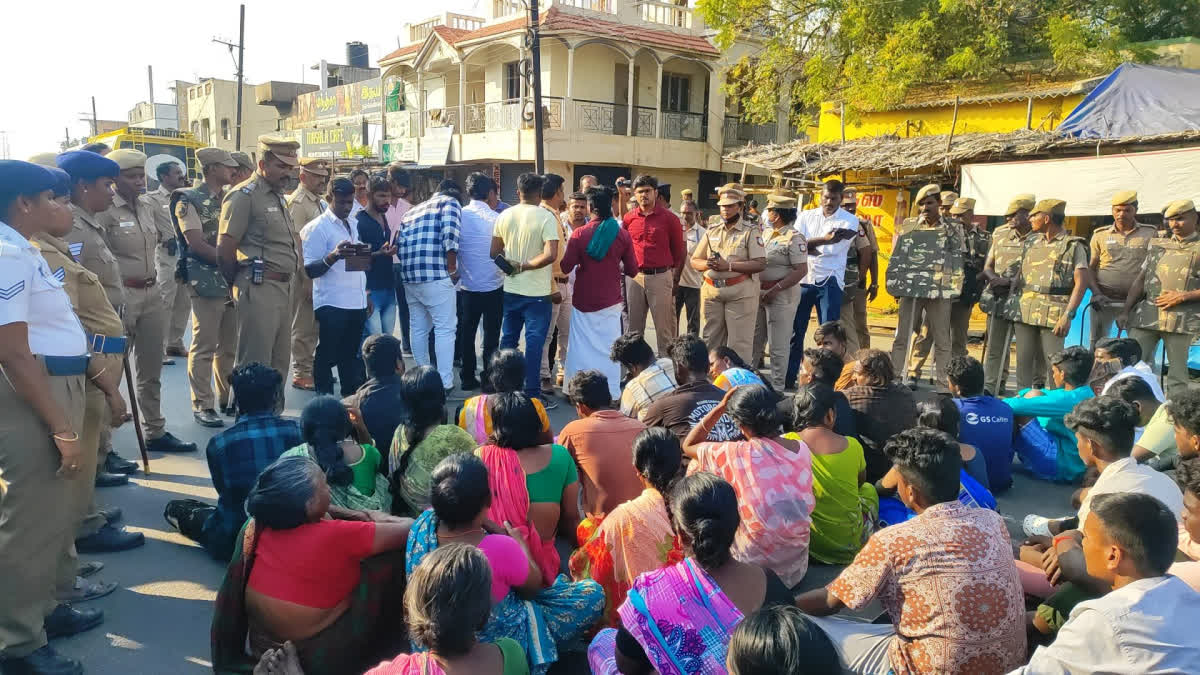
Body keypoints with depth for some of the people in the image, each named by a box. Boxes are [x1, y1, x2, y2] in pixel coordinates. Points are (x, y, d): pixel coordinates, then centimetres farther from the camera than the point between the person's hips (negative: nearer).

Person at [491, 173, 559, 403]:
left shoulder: (504, 216, 2)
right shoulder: (546, 218, -12)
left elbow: (495, 252, 6)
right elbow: (551, 255, -23)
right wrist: (524, 266, -14)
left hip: (510, 289, 5)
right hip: (537, 293, -5)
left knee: (508, 339, 16)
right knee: (534, 342, 0)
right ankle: (532, 393, 3)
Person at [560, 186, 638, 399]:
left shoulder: (579, 233, -10)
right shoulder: (623, 235, -4)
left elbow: (565, 268, -9)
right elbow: (632, 270, -1)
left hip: (583, 301, -1)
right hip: (610, 301, 1)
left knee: (583, 346, 9)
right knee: (609, 347, 7)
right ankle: (611, 394, 8)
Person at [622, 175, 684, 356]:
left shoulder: (669, 218, -2)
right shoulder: (629, 218, 6)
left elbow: (678, 249, 6)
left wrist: (673, 272, 9)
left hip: (660, 276, -3)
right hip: (634, 276, 3)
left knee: (664, 325, 0)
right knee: (634, 326, 10)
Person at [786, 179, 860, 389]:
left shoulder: (849, 221, 2)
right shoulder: (805, 216, 10)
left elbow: (834, 249, -10)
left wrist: (809, 245, -8)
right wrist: (823, 240, -18)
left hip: (830, 282, -2)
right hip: (803, 279, 2)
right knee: (795, 331, 5)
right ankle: (788, 379, 14)